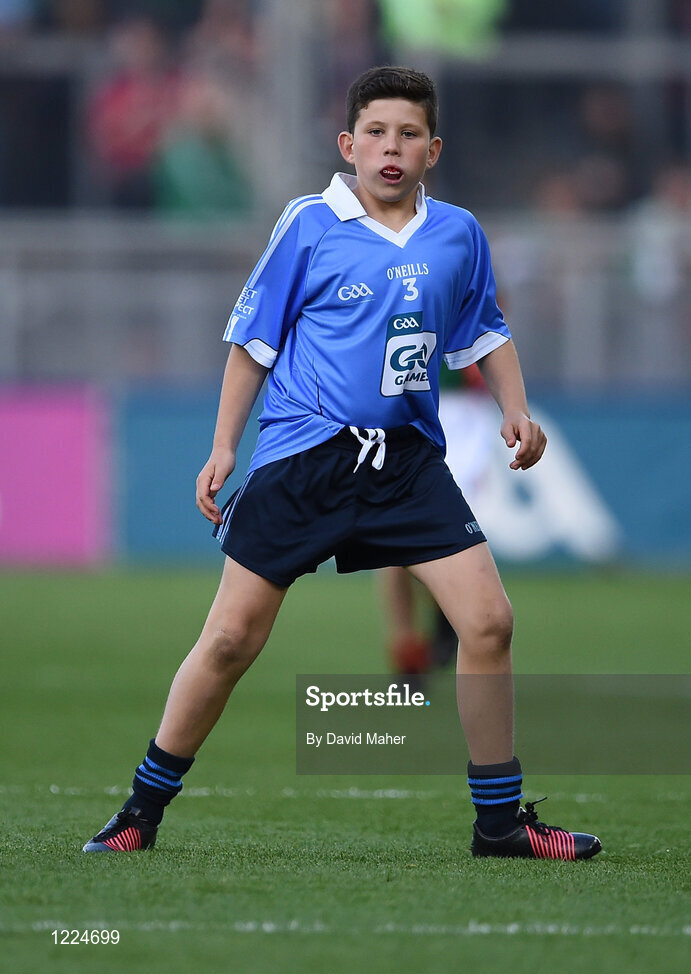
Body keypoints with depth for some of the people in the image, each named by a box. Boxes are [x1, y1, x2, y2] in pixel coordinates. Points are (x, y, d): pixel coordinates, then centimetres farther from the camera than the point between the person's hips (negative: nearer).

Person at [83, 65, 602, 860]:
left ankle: (499, 821, 5)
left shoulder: (458, 235, 6)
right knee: (231, 639, -4)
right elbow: (254, 338, 4)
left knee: (487, 621, -8)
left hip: (407, 459, 3)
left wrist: (514, 409, 6)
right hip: (301, 457, -3)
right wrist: (223, 447, 2)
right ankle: (143, 809, 12)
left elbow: (484, 334, 22)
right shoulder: (309, 225, -3)